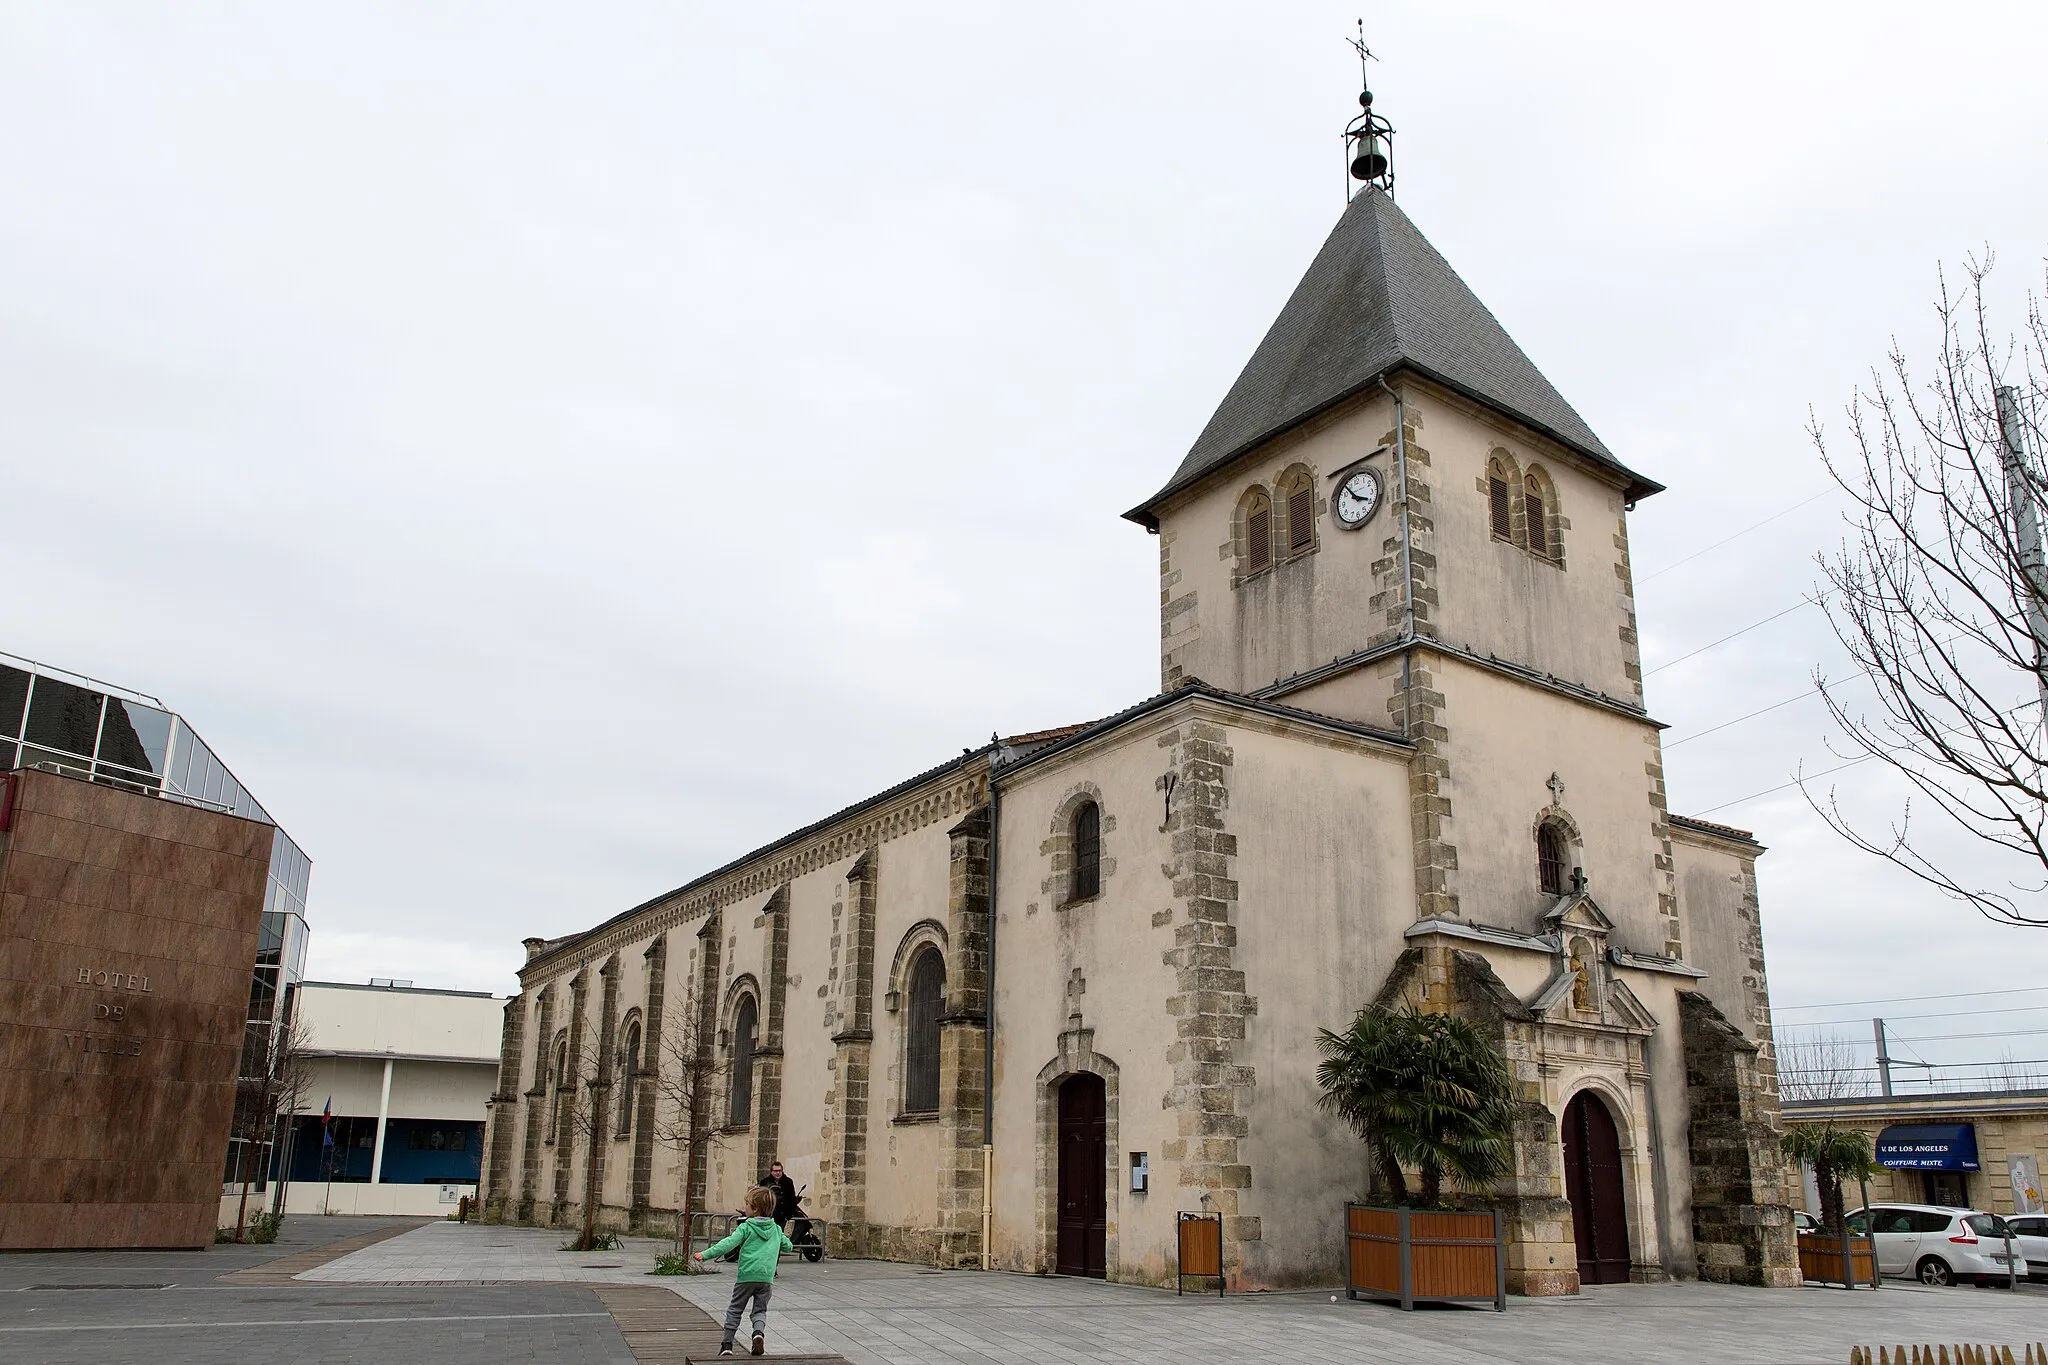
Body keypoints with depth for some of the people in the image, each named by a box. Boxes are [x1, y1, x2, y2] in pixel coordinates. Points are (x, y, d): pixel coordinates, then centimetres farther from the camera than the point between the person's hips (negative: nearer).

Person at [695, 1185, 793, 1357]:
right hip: (767, 1278, 3)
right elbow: (788, 1246, 23)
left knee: (734, 1310, 11)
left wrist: (706, 1254, -16)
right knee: (760, 1310, 13)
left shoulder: (746, 1228, -3)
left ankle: (727, 1344, 8)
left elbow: (729, 1243, -14)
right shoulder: (776, 1230, 12)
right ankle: (759, 1332, -15)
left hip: (746, 1276, -3)